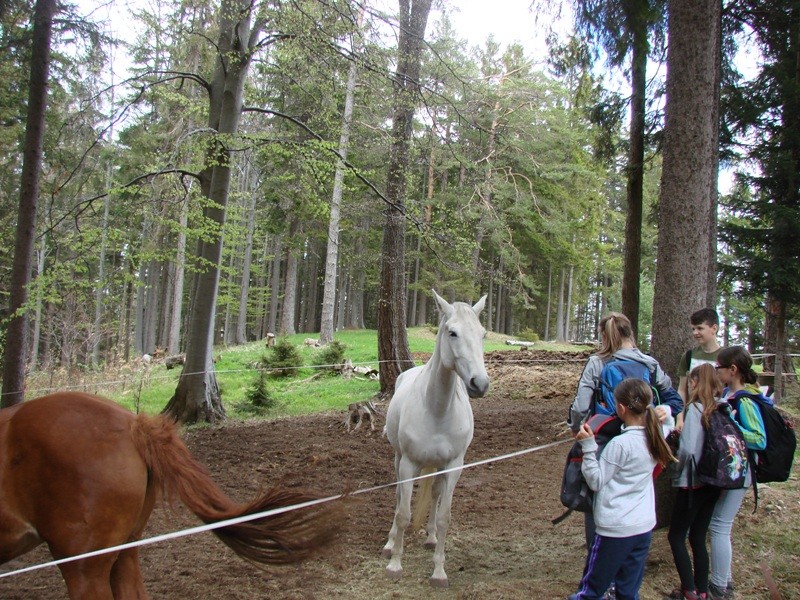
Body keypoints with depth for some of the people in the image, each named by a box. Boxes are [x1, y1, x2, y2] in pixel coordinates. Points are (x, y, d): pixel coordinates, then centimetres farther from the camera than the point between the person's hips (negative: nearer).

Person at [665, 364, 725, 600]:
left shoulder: (695, 408, -16)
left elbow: (688, 449, -23)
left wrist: (678, 465, -3)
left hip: (693, 482, -7)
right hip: (714, 482, 7)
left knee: (676, 536, 5)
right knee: (698, 537, 15)